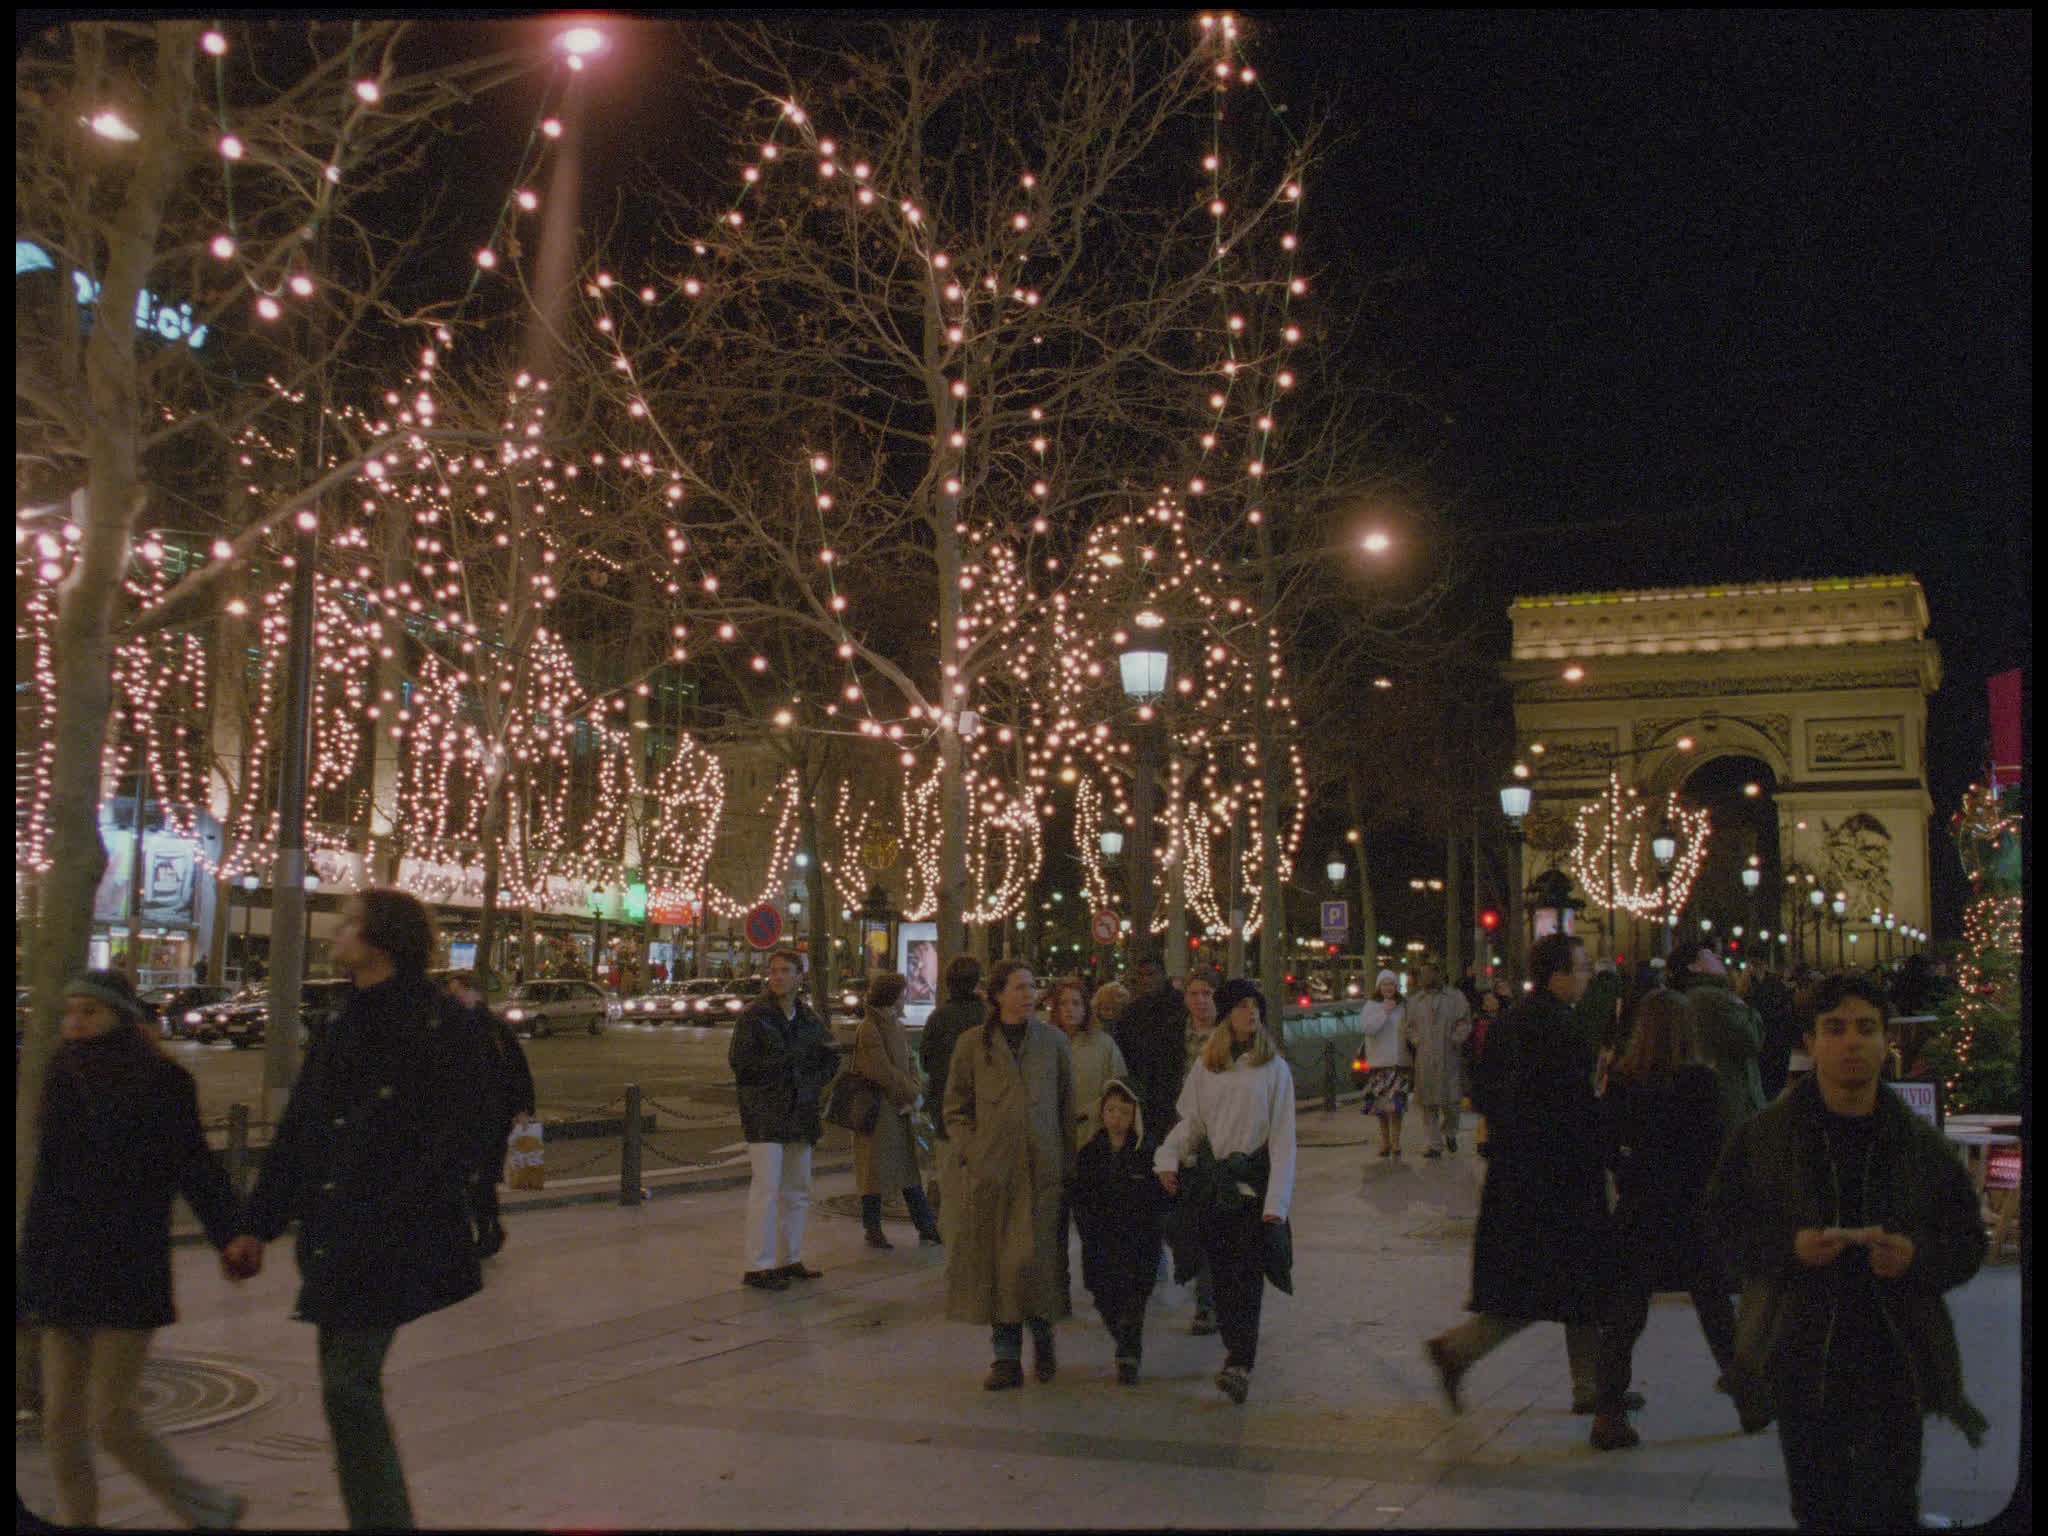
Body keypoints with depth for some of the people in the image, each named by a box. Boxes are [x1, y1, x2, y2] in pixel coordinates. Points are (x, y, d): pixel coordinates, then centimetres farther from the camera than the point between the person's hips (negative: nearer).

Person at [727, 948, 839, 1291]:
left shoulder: (808, 1019, 11)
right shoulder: (754, 1015, -5)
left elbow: (830, 1059, 20)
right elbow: (740, 1063, -13)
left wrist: (814, 1083, 1)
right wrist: (792, 1061, -16)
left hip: (799, 1116, 6)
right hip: (764, 1116, -6)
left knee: (797, 1191, 13)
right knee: (766, 1189, -11)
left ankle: (789, 1259, 24)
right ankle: (758, 1267, -7)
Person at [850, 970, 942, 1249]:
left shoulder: (896, 1027, 13)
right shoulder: (869, 1030, -16)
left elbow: (908, 1064, 16)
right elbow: (884, 1073, -20)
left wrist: (913, 1092, -3)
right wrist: (912, 1095, -11)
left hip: (899, 1109, 8)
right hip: (876, 1108, -8)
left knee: (909, 1168, 10)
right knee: (875, 1167, 1)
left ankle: (926, 1226, 14)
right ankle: (873, 1230, 11)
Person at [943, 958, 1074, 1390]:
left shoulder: (1053, 1042, 8)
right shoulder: (973, 1044, 4)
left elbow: (1067, 1107, 11)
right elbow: (955, 1108, 9)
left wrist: (1067, 1165, 6)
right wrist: (970, 1155, -3)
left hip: (1041, 1171, 0)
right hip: (990, 1171, 0)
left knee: (1034, 1258, -3)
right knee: (996, 1261, 0)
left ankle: (1042, 1338, 23)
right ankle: (1006, 1358, 9)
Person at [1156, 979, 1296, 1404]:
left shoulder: (1273, 1068, 0)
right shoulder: (1206, 1066, 8)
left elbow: (1283, 1135, -2)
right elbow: (1189, 1120, 11)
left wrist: (1277, 1200, -8)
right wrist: (1168, 1158, -8)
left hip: (1253, 1180, -3)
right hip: (1211, 1179, 3)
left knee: (1247, 1274, -9)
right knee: (1221, 1272, 6)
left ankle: (1240, 1366, -14)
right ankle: (1235, 1349, 21)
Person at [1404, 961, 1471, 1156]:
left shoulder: (1455, 997, 5)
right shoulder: (1414, 1000, 11)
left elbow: (1465, 1023, 2)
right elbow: (1407, 1027, 14)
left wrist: (1453, 1042, -8)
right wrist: (1417, 1042, 0)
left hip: (1449, 1059, -2)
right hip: (1424, 1060, 2)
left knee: (1451, 1102, -1)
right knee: (1428, 1104, 0)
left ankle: (1450, 1133, 27)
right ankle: (1435, 1145, 6)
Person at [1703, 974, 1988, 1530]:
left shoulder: (1922, 1144, 4)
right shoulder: (1762, 1135, 1)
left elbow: (1968, 1241, 8)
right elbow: (1724, 1225, 1)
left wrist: (1917, 1256, -13)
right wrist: (1788, 1247, -17)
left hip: (1895, 1358, 0)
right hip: (1802, 1356, 0)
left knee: (1891, 1506, 0)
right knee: (1817, 1505, 9)